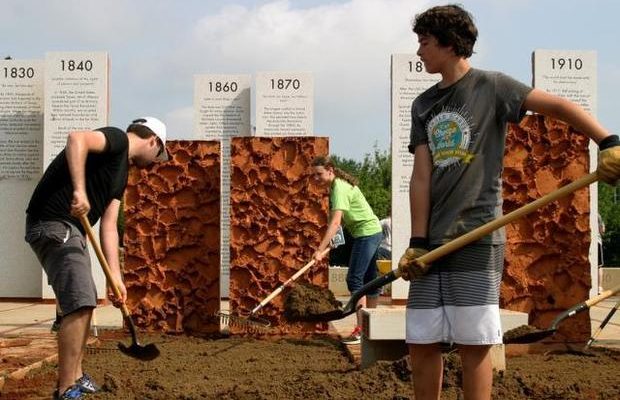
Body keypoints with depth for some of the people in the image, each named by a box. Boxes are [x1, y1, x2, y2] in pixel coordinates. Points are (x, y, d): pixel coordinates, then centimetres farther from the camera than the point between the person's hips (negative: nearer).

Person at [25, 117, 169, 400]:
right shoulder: (117, 139, -6)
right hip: (53, 224, -11)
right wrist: (79, 190, -36)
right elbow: (76, 138, -27)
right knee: (79, 304, -14)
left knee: (84, 303, 20)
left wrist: (115, 277, 9)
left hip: (71, 229, 11)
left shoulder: (121, 173, 20)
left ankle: (74, 376, 34)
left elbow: (108, 227, 15)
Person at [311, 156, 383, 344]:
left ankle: (361, 329, -15)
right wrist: (329, 241, 3)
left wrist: (320, 250, -36)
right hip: (372, 232, 10)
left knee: (354, 279, -13)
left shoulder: (339, 189, -22)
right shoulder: (337, 185, 9)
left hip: (366, 233, -10)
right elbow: (337, 220, 14)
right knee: (369, 279, 15)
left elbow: (335, 222, -31)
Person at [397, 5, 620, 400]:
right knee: (422, 344, 4)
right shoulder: (423, 106, 15)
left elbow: (561, 107, -3)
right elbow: (421, 177, 8)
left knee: (474, 344, -6)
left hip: (478, 238, -5)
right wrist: (417, 242, 0)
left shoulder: (491, 86, 1)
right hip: (434, 240, 5)